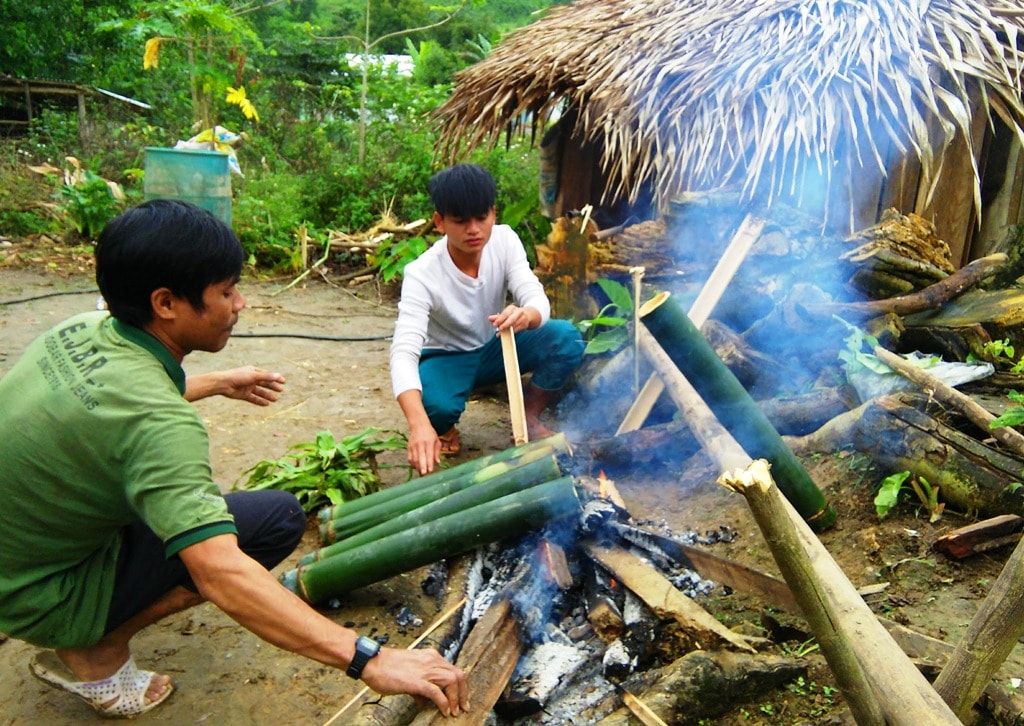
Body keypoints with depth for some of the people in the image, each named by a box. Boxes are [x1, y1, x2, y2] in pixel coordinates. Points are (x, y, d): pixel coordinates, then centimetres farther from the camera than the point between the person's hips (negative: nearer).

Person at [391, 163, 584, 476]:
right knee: (435, 403, -38)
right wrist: (419, 424, -57)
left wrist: (526, 315, -54)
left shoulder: (505, 240, -17)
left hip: (494, 347, 3)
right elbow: (404, 351, -40)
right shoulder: (421, 274, -29)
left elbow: (537, 298, -26)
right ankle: (444, 429, 2)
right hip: (445, 358, -3)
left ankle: (528, 419, 0)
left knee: (566, 338, -24)